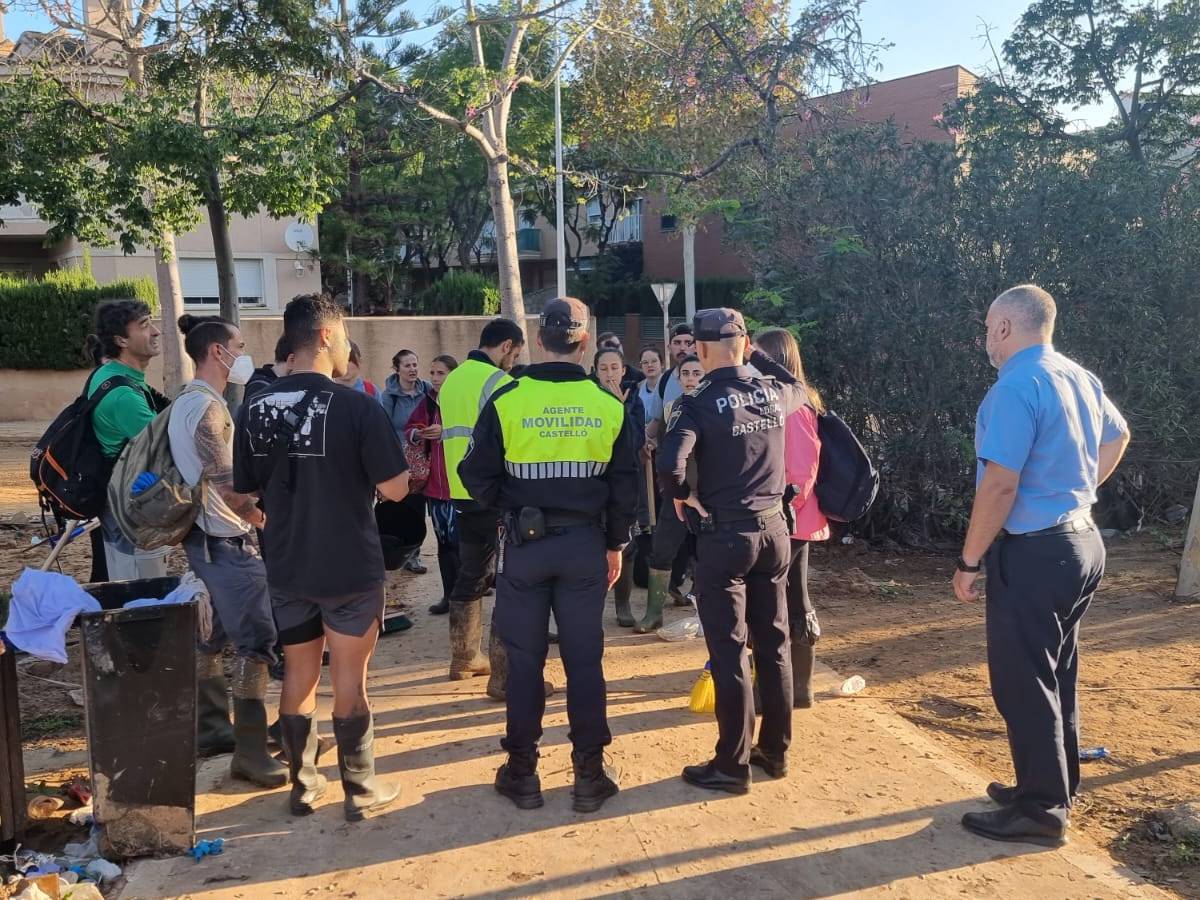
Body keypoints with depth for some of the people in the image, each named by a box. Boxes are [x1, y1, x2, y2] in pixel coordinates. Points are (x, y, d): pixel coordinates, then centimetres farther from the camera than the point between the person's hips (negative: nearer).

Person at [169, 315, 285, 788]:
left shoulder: (186, 402, 13)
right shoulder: (208, 407, -18)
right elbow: (226, 485, -24)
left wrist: (249, 513, 15)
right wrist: (263, 519, -11)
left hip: (205, 538, 10)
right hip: (227, 542, -10)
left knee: (212, 636, 18)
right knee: (258, 643, -6)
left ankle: (212, 728, 31)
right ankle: (250, 753, 0)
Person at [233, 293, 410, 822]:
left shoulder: (255, 410, -1)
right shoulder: (357, 407, -16)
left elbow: (245, 492, 8)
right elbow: (395, 489, -15)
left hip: (286, 566, 4)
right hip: (350, 568, -4)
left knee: (298, 673, 17)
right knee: (349, 678, 7)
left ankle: (302, 785, 28)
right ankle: (361, 791, 19)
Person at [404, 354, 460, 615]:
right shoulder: (427, 402, 10)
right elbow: (409, 429, 14)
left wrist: (446, 432, -25)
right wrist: (417, 434, -8)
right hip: (434, 481, 7)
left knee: (459, 540, -6)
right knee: (443, 540, 13)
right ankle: (449, 594, 22)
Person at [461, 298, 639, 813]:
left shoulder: (506, 401, -10)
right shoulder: (609, 406, -3)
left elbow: (479, 476, -5)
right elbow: (625, 486, 2)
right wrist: (615, 544, 13)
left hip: (525, 543, -1)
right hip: (585, 543, 1)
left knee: (524, 659, 9)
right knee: (584, 659, 9)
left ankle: (521, 773, 19)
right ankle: (590, 774, 17)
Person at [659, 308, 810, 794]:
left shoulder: (699, 402, -12)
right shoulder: (774, 391, 4)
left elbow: (670, 462, -27)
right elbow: (800, 389, 29)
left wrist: (681, 496, -7)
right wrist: (756, 355, 29)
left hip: (724, 535, -5)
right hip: (773, 529, 6)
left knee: (729, 652, 2)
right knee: (774, 645, 15)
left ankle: (732, 765, 11)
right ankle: (775, 751, 27)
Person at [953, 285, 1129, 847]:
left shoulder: (1017, 386, -20)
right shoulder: (1079, 378, 9)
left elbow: (1000, 485, -24)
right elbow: (1117, 437, 27)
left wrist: (969, 562, -17)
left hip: (1034, 553, -9)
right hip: (1081, 543, 9)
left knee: (1024, 683, 2)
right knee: (1057, 675, 19)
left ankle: (1041, 811, 12)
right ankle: (1055, 786, 32)